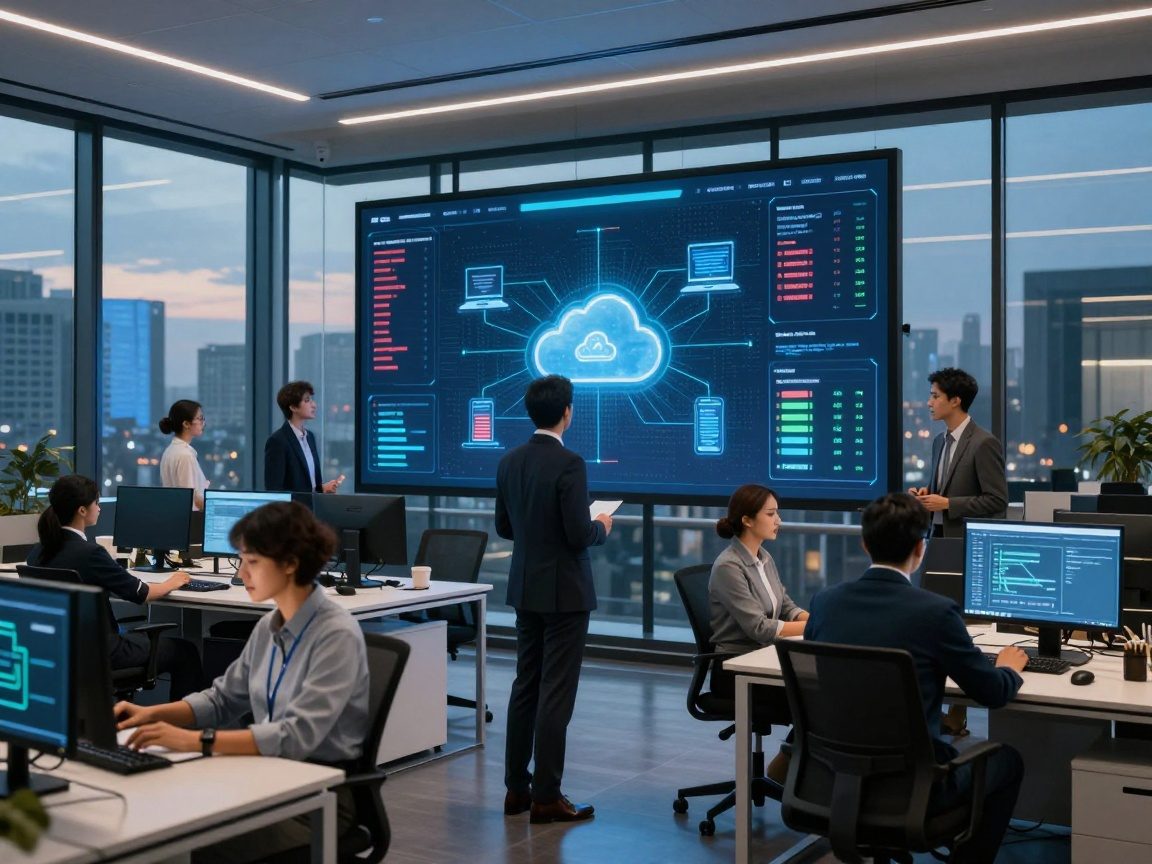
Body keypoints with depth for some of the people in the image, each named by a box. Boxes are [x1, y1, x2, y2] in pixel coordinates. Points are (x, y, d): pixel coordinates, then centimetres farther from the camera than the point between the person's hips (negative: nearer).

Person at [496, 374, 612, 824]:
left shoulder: (509, 461, 4)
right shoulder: (569, 463, -18)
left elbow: (504, 527, 11)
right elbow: (579, 536, -20)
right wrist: (602, 527, 1)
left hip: (525, 589, 7)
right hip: (564, 592, -7)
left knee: (526, 686, 14)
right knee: (556, 692, -1)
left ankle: (517, 787, 21)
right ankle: (546, 797, 4)